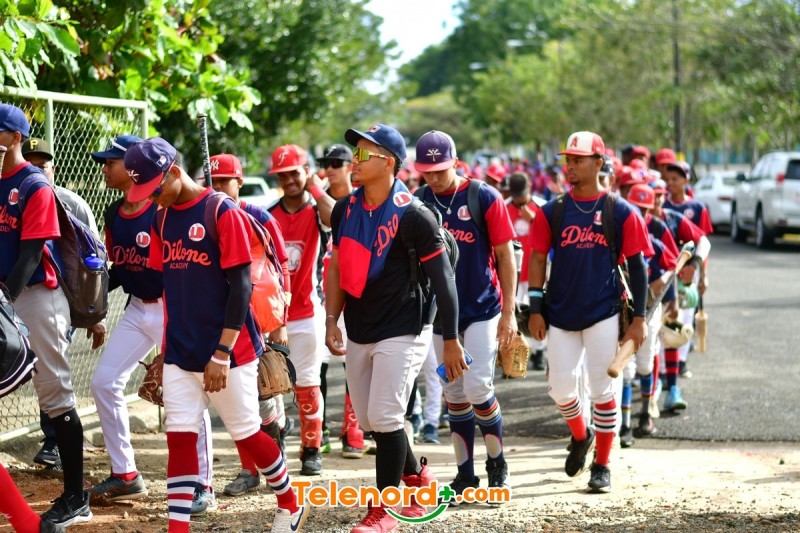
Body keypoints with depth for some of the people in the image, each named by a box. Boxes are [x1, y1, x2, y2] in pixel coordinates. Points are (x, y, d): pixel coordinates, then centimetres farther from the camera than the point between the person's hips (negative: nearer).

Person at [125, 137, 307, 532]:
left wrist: (222, 353, -19)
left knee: (245, 433, 6)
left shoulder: (222, 212, -12)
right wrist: (167, 347, 15)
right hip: (179, 353, 5)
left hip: (227, 351, -5)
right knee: (179, 437, -1)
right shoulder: (161, 219, 8)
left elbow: (241, 286, -14)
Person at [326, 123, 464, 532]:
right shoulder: (346, 209, 3)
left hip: (401, 332, -7)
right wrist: (331, 321, 4)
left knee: (384, 417, -9)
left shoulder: (412, 216, -17)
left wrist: (450, 341, -14)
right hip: (359, 333, 7)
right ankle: (417, 477, 35)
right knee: (368, 420, 12)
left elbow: (443, 279, -14)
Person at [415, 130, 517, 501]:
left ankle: (497, 462, 11)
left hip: (482, 309, -3)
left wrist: (508, 312, -9)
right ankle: (465, 473, 15)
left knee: (478, 387, -11)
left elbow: (505, 257, -5)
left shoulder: (484, 199, -8)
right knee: (454, 393, 7)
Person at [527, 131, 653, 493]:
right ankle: (580, 435, 34)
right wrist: (535, 309, 0)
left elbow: (637, 266, 1)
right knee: (560, 386, 3)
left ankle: (602, 464, 12)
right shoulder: (553, 211, 3)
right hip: (561, 313, 2)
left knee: (602, 389, 0)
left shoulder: (621, 212, -3)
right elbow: (538, 259, 6)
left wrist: (639, 318, -3)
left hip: (603, 313, -2)